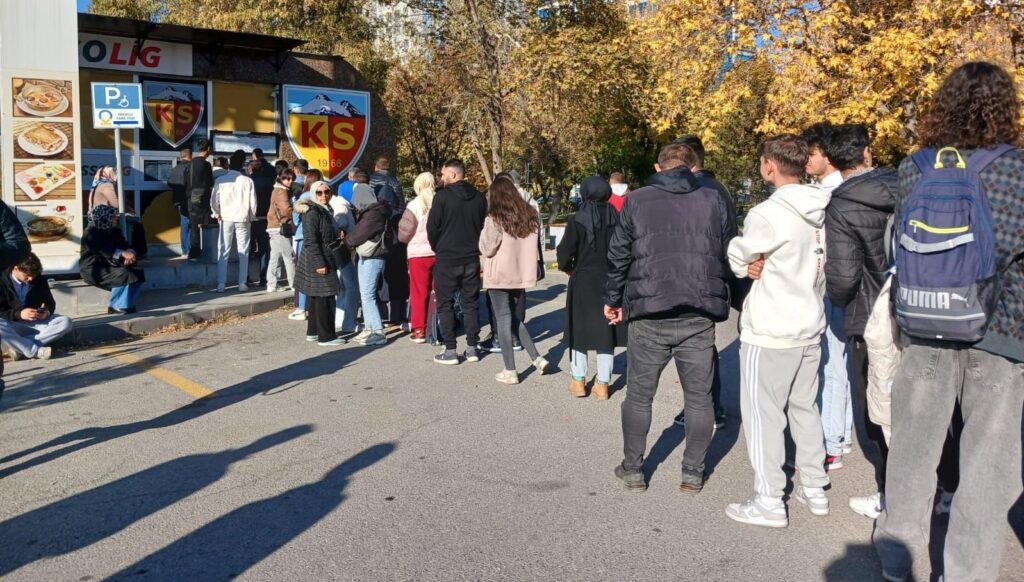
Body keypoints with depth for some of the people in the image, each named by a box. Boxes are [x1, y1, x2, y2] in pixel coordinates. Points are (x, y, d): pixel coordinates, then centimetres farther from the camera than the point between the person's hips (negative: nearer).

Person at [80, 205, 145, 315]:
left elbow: (125, 245, 5)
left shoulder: (114, 231, 12)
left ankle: (127, 303, -7)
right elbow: (103, 251, -28)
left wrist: (129, 253, -20)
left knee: (138, 272, -14)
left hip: (111, 265, 8)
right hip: (94, 270, -8)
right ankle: (116, 306, -17)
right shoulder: (92, 233, -13)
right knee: (124, 275, -30)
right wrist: (123, 254, -41)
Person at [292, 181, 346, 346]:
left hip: (325, 260, 10)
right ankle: (326, 336, -2)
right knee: (325, 298, -7)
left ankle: (313, 332, 23)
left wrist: (338, 236, 9)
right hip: (318, 262, -10)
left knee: (315, 297, 15)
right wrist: (319, 263, -24)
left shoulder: (325, 210, 15)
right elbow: (310, 241, -21)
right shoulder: (312, 212, -15)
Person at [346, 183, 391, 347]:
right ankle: (369, 328, 24)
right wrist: (352, 238, -3)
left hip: (372, 258, -10)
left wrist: (347, 239, 3)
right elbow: (359, 230, 14)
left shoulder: (373, 215, -19)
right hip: (366, 257, 10)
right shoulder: (368, 212, 12)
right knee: (365, 294, 15)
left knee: (368, 295, -10)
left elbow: (356, 237, -16)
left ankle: (378, 333, -10)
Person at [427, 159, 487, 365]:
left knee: (445, 304, 4)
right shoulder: (479, 197, 4)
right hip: (472, 259, 5)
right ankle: (472, 348, 13)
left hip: (446, 259, -5)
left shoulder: (443, 196, -11)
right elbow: (484, 226, 11)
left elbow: (432, 227, -8)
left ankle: (450, 350, 3)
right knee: (470, 303, 11)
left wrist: (438, 249, 8)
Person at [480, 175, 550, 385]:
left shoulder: (495, 220, -14)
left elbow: (486, 249, -8)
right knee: (519, 320, 19)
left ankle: (510, 371, 4)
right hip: (521, 275, 5)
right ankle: (537, 359, 9)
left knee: (504, 321, 2)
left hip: (500, 277, -5)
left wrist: (484, 231, 4)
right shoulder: (530, 216, 3)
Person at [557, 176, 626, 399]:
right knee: (606, 330, 10)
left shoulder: (578, 221, -12)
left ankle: (578, 381, 17)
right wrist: (614, 267, 12)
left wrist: (568, 268, 6)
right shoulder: (616, 219, -3)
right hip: (612, 282, 3)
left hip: (584, 282, -2)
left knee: (579, 328, 12)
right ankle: (602, 384, 15)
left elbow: (565, 254, -14)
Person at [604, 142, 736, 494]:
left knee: (639, 395, 13)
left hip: (649, 316, -1)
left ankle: (633, 469, 21)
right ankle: (693, 474, 19)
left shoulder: (637, 201, 2)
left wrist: (612, 299, 15)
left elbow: (619, 256, 3)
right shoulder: (713, 200, 5)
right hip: (700, 316, 1)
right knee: (698, 396, 12)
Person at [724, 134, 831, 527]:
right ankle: (815, 489, 28)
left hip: (770, 332, -7)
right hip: (810, 327, 8)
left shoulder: (766, 214, -19)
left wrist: (736, 244, 12)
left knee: (762, 413, 2)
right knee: (805, 407, 18)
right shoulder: (822, 212, 3)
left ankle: (769, 502, 7)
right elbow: (824, 267, 11)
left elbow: (738, 262, -8)